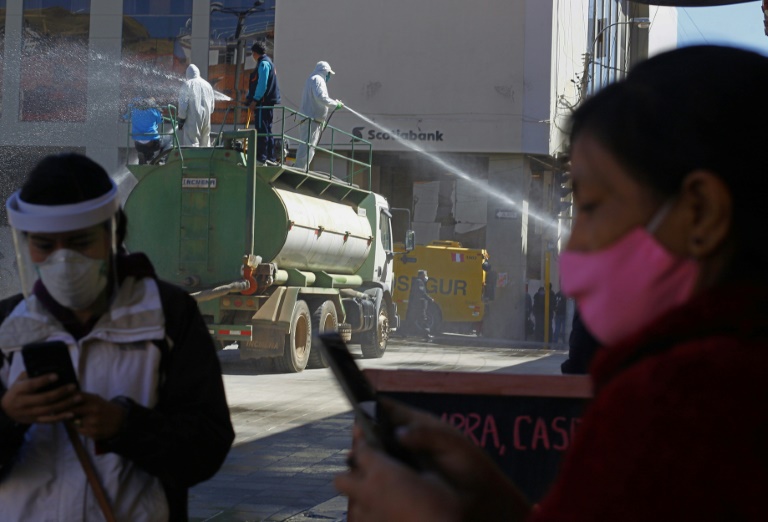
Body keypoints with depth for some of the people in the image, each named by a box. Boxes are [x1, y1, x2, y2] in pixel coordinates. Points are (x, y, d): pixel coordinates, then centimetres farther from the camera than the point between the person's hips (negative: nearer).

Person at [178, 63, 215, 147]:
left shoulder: (187, 85, -7)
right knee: (204, 143, 14)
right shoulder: (207, 85, 10)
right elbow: (212, 105, 16)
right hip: (206, 120, 6)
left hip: (192, 119, -6)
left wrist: (181, 120, -3)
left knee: (191, 145, -7)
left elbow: (183, 105, -10)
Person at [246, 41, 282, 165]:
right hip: (269, 101, 10)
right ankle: (271, 157, 16)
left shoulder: (263, 63, -10)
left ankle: (261, 157, -12)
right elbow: (254, 83, 23)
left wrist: (255, 99, -17)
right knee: (267, 129, 13)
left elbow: (262, 84, -19)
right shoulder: (267, 62, 21)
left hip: (264, 102, -10)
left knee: (262, 129, -10)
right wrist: (249, 97, 19)